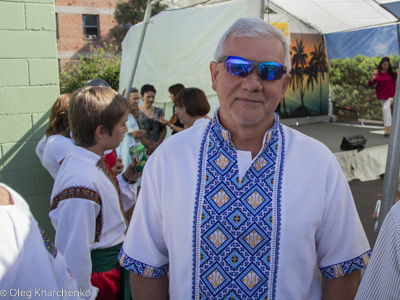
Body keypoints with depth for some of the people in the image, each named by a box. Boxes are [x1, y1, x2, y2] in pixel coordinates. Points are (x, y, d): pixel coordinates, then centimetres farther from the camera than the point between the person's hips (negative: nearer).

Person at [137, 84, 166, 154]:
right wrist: (148, 144, -8)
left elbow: (163, 129, 10)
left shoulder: (159, 111, 11)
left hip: (157, 147, 2)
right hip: (142, 148, -2)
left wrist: (158, 143, -5)